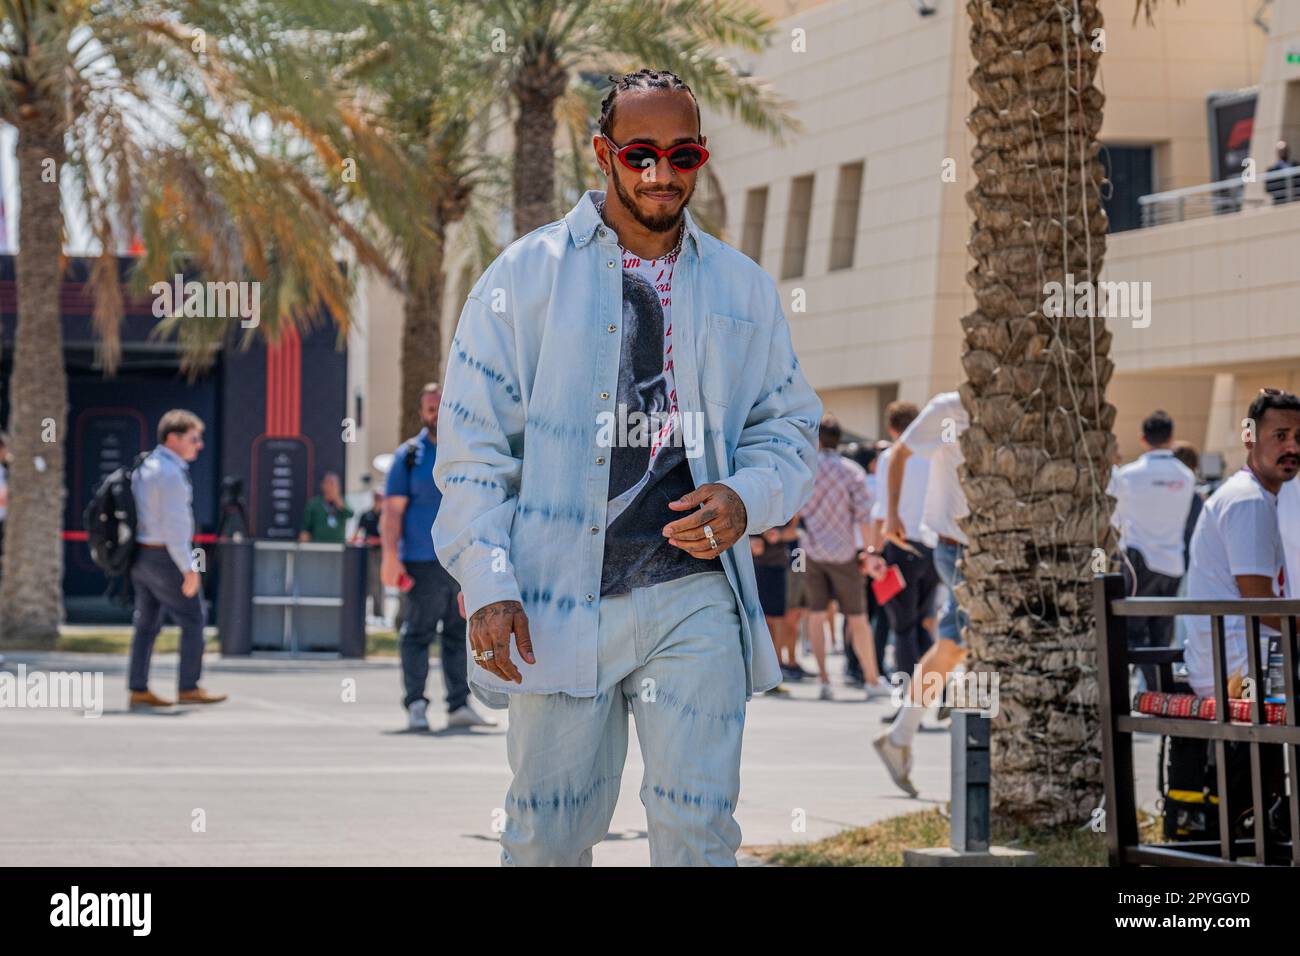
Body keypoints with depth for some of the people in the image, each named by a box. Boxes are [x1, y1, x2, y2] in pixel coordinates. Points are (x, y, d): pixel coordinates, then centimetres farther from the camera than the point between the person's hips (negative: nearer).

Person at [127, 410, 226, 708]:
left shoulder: (144, 467, 14)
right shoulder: (171, 473, -16)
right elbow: (173, 524, -21)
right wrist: (188, 569, -20)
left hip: (141, 557, 9)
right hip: (164, 557, -9)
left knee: (147, 623, 10)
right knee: (192, 619, 0)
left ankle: (138, 689, 9)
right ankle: (189, 688, 2)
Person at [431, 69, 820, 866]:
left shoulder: (742, 288, 13)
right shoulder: (526, 276, 5)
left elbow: (790, 425, 17)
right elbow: (475, 443, 3)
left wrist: (746, 498, -6)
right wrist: (488, 584, -7)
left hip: (695, 596, 2)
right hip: (558, 600, -1)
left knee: (698, 827, -5)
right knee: (548, 831, 2)